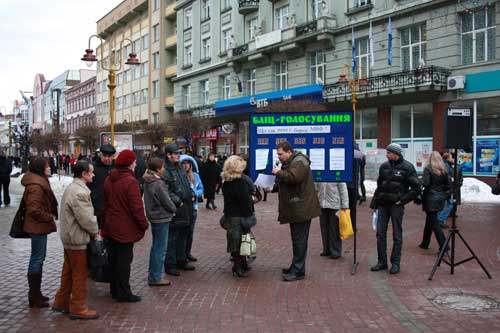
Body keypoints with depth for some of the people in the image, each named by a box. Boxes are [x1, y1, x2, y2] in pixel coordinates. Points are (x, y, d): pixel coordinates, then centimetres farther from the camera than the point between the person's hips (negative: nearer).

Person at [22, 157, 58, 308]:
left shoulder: (39, 181, 12)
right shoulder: (36, 185, -21)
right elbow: (34, 209, -26)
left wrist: (51, 215, 11)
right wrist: (50, 217, -15)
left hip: (39, 226, 11)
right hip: (38, 227, -11)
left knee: (38, 258, 17)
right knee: (37, 259, -3)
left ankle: (35, 294, 27)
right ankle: (35, 297, 6)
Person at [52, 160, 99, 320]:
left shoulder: (71, 188, 11)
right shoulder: (79, 192, -24)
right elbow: (86, 219, -24)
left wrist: (92, 229, 12)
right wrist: (95, 231, -6)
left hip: (69, 238, 10)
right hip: (77, 240, -10)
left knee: (68, 271, 20)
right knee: (80, 275, 2)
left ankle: (61, 302, 31)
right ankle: (78, 308, 12)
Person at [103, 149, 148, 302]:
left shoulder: (109, 180, 6)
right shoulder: (131, 182, -20)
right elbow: (136, 207, -20)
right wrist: (144, 224, -10)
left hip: (111, 226, 8)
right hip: (126, 228, -8)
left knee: (114, 258, 16)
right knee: (124, 259, 0)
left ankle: (115, 290, 27)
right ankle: (123, 293, 6)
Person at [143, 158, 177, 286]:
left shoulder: (148, 182, 5)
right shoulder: (158, 184, -22)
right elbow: (166, 201, -16)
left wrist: (170, 208, 10)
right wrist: (173, 209, 5)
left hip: (153, 217, 9)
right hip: (161, 218, -9)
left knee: (156, 246, 19)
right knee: (160, 248, -1)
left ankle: (153, 275, 28)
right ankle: (155, 278, 5)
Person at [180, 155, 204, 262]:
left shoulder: (195, 176, 5)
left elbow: (201, 189, 7)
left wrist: (195, 194, -11)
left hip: (193, 206, 5)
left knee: (190, 231, 13)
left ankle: (188, 252, 26)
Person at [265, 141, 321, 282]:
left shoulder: (299, 162, -14)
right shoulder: (289, 163, 20)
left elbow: (293, 177, -31)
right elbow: (284, 182, 29)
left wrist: (278, 172, -16)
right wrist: (272, 188, 13)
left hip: (301, 209, -11)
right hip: (295, 209, 11)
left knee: (299, 240, -6)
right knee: (297, 239, 16)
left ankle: (298, 271, -1)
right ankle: (295, 267, 25)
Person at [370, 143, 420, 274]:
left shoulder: (407, 167, -6)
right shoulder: (384, 166, 9)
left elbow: (416, 188, -6)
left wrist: (402, 200, -10)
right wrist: (374, 203, 12)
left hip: (396, 205, -5)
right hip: (383, 204, 5)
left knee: (397, 234, 3)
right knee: (380, 233, 5)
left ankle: (395, 263, 11)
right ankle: (382, 262, 15)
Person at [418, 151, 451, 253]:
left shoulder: (428, 169, -11)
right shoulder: (445, 169, 5)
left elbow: (425, 184, -19)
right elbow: (449, 184, 4)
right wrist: (447, 196, 13)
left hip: (430, 198, -6)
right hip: (440, 198, 7)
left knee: (434, 223, -2)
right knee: (430, 220, 20)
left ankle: (443, 246, -8)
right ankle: (425, 243, 30)